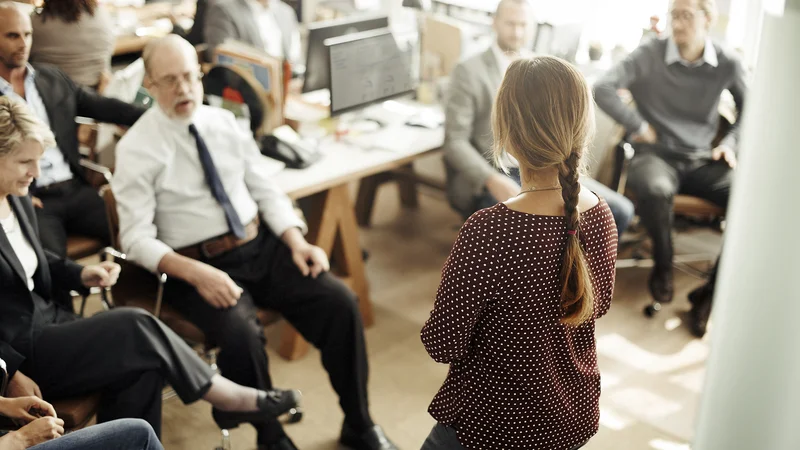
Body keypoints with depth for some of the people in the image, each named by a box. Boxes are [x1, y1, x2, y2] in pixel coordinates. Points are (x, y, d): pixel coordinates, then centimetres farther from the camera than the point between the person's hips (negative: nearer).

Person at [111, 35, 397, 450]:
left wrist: (297, 242, -7)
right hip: (197, 265, -4)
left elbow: (266, 191, 10)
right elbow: (137, 238, -11)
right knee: (241, 334, -32)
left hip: (261, 245, 5)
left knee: (340, 302, -14)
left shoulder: (225, 123, 7)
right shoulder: (136, 148, -6)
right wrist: (196, 273, -26)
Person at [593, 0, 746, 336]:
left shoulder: (727, 63, 1)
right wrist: (640, 126, -11)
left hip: (702, 160, 3)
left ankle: (712, 292, -10)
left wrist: (731, 142, 2)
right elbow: (603, 89, -14)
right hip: (656, 154, -3)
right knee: (654, 188, -40)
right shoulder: (651, 54, -6)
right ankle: (663, 266, -9)